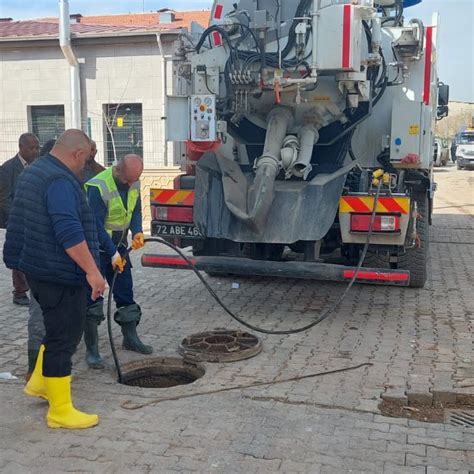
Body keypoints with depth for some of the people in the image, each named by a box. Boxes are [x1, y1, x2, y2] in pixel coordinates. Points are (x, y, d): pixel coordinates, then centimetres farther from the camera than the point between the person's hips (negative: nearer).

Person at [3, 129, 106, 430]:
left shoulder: (34, 172, 13)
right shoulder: (60, 181, -21)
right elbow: (70, 233, -30)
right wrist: (92, 270, -28)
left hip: (40, 267, 11)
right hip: (60, 273, -10)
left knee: (59, 329, 25)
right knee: (63, 338, -2)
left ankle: (39, 382, 36)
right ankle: (61, 412, 8)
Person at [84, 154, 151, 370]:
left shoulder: (134, 184, -2)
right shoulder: (98, 187, -25)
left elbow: (136, 210, 9)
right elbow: (96, 225, -23)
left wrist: (137, 231, -11)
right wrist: (112, 253, -23)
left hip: (118, 245, 7)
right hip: (96, 247, -7)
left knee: (126, 293, 12)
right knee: (93, 298, -6)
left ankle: (131, 338, 28)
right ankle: (91, 350, 3)